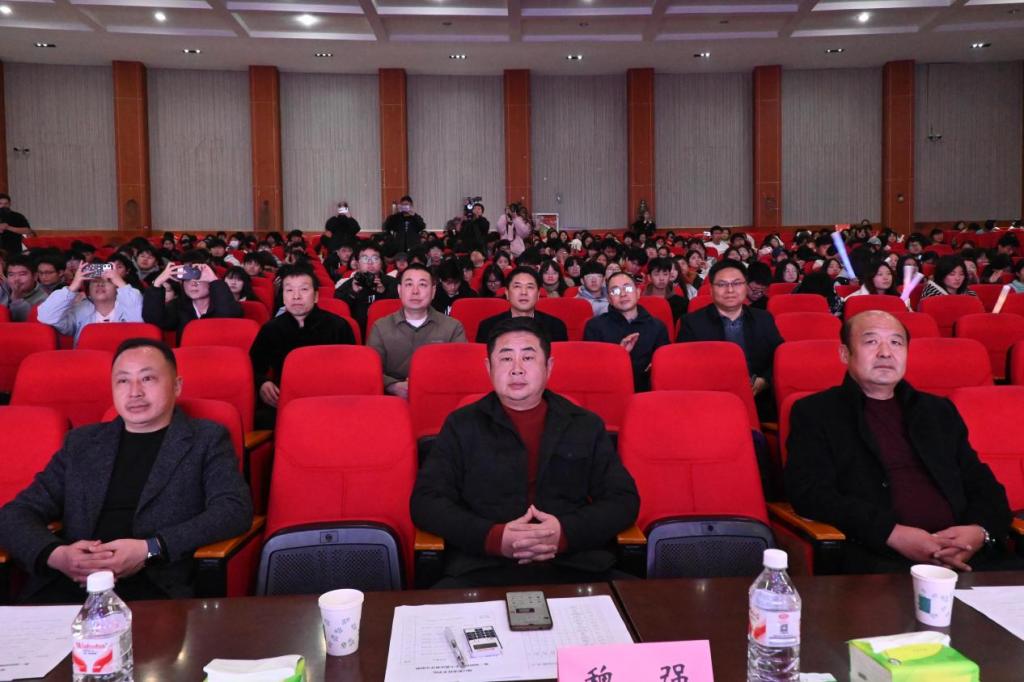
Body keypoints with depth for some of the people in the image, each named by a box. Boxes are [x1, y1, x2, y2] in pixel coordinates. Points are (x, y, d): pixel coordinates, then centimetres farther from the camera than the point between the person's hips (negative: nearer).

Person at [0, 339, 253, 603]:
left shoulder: (207, 439, 7)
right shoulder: (81, 441, 18)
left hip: (154, 587, -4)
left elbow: (236, 510, -6)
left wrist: (149, 550, -18)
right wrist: (55, 554, -10)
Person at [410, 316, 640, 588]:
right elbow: (426, 501, 5)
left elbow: (623, 499, 11)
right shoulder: (462, 425, 13)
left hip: (576, 568, 2)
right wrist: (494, 538, -11)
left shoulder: (586, 426, 16)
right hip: (482, 570, -2)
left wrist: (566, 533, -9)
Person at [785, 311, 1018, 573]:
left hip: (964, 554, 5)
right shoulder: (813, 413, 7)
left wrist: (980, 531, -4)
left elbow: (984, 486, 20)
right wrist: (894, 534, -16)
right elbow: (809, 492, -5)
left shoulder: (939, 411, 23)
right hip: (877, 557, -5)